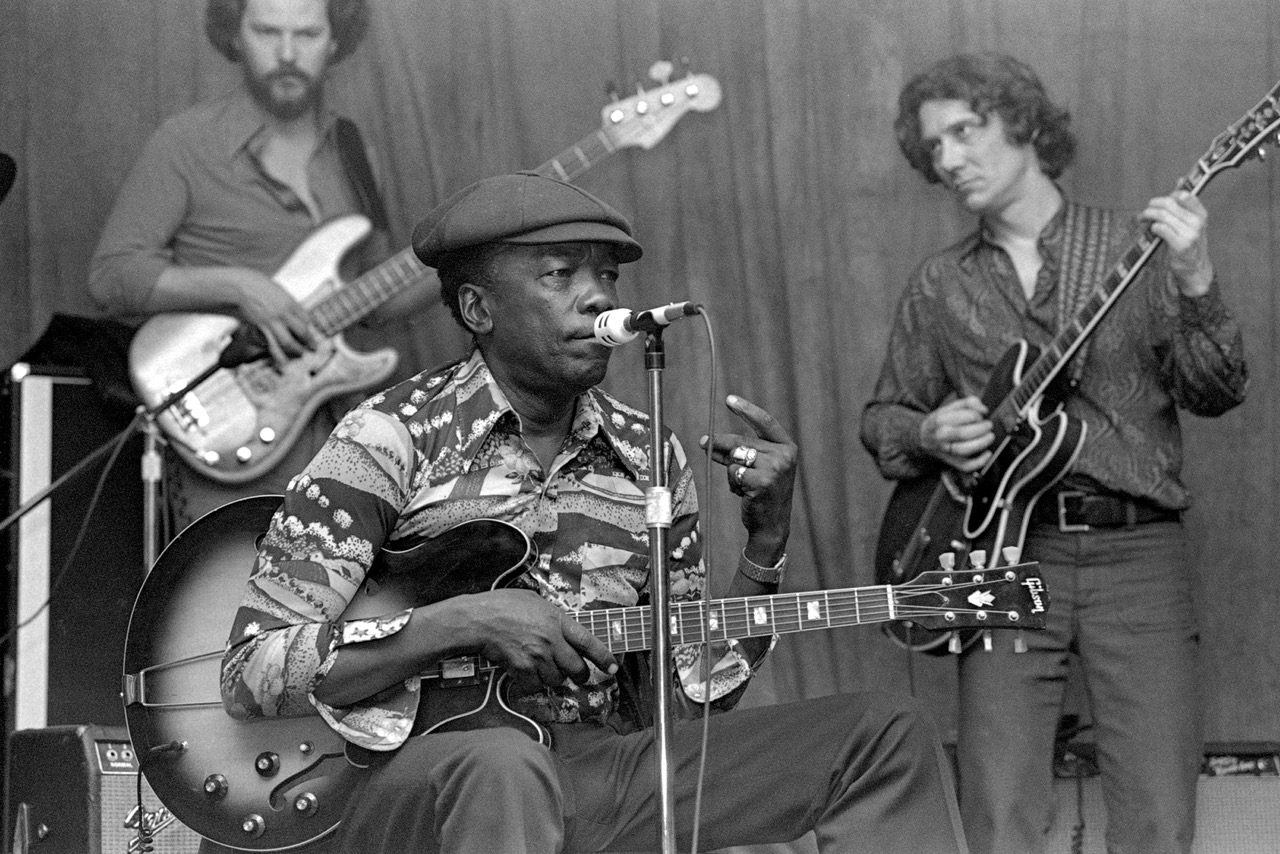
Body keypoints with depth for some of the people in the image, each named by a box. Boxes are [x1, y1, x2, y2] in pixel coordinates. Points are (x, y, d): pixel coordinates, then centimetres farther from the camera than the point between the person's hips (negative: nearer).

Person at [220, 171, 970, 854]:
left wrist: (767, 539, -1)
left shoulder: (649, 458, 11)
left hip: (601, 770, 6)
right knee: (506, 768, -42)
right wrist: (462, 621, -22)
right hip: (416, 778, -6)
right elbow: (253, 675, -11)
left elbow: (694, 689, 14)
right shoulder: (394, 439, -6)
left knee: (888, 735, -5)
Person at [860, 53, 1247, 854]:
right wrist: (928, 435, -2)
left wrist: (1196, 286, -17)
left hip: (1135, 548, -1)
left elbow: (1214, 395, 0)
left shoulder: (1138, 246, 7)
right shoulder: (939, 284, 14)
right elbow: (884, 417, 21)